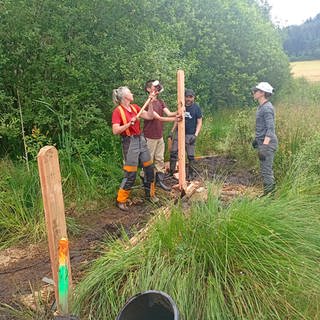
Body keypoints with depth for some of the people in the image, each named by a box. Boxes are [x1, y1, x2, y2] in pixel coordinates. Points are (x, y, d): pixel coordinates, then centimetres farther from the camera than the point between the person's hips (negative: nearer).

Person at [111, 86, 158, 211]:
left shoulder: (135, 107, 7)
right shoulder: (118, 111, -12)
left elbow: (150, 116, 7)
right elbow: (115, 131, -19)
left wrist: (150, 102, 1)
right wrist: (129, 123, -22)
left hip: (140, 140, 7)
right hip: (129, 143, -7)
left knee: (149, 168, 13)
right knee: (130, 174, -4)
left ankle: (150, 194, 31)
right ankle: (121, 201, 11)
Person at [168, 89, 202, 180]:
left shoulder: (196, 108, -4)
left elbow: (199, 122, -3)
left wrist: (196, 135, -15)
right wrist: (172, 131, 8)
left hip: (190, 135, -3)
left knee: (190, 156, 3)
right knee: (173, 152, 2)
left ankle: (191, 174, 17)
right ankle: (171, 171, 15)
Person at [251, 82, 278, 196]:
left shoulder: (267, 108, -18)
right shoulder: (261, 107, 13)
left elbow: (270, 129, -24)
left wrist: (264, 147, -30)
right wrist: (257, 139, 29)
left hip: (267, 143, -10)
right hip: (262, 142, 10)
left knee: (266, 170, -6)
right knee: (266, 169, 17)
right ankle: (269, 193, 27)